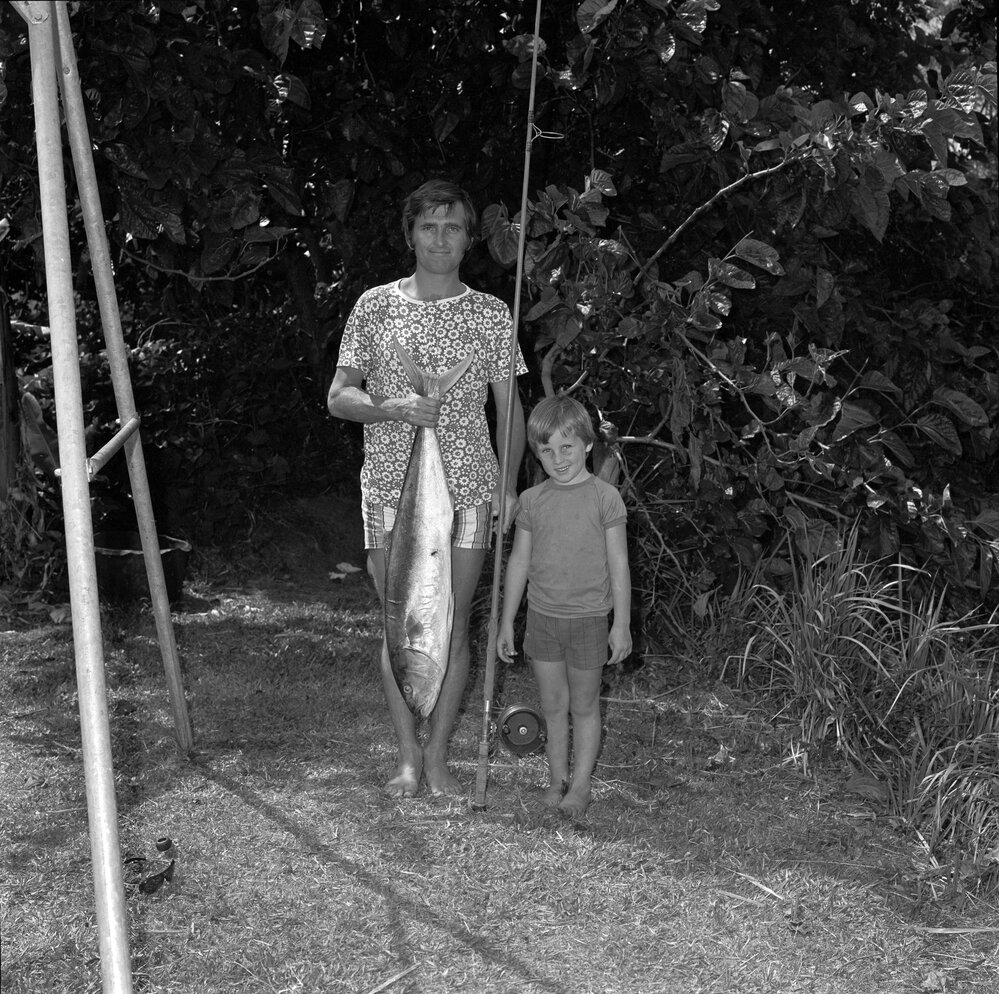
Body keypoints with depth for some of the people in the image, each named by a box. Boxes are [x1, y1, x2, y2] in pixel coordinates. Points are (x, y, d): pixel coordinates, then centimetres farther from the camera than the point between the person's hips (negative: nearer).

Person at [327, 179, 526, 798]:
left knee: (453, 624, 2)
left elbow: (509, 407, 7)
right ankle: (408, 756, 16)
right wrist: (392, 408, -17)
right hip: (390, 487, 0)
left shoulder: (491, 314, 5)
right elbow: (339, 398, 2)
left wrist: (509, 485, -4)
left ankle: (438, 754, 15)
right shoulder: (375, 306, 4)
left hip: (466, 488, 0)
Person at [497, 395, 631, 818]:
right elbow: (519, 562, 7)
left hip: (588, 619, -3)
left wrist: (622, 623, -6)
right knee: (552, 706, 11)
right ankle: (557, 778, 23)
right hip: (542, 617, 3)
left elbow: (618, 563, -5)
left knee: (584, 706, 8)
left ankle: (580, 784, 17)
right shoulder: (532, 500, 1)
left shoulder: (604, 497, -8)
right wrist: (506, 623, 8)